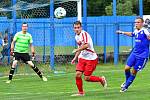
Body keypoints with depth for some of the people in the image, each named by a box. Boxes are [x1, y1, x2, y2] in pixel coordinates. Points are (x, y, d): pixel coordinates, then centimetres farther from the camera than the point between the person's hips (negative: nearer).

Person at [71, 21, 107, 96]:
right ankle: (81, 92, 9)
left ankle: (101, 79, 19)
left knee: (87, 78, -7)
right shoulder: (77, 36, 12)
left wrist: (76, 50, -26)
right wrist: (75, 58, 19)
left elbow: (86, 45, -33)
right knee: (78, 75, -6)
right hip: (82, 58, 8)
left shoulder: (84, 34, -17)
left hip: (91, 58, -8)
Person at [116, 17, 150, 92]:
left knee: (134, 71, 3)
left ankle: (126, 86, 16)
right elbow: (131, 34, 29)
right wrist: (122, 32, 36)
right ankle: (127, 81, 29)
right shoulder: (136, 31, 5)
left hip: (142, 56, -6)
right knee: (127, 68, 1)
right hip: (134, 53, 6)